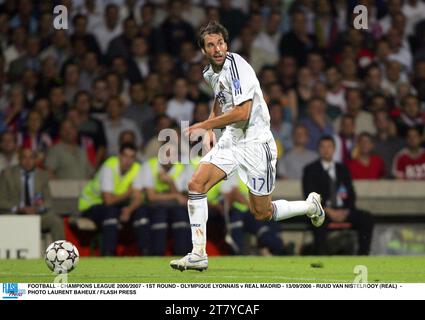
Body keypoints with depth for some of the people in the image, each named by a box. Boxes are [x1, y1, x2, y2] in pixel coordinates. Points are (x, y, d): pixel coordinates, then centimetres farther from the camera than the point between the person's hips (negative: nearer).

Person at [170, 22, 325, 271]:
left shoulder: (236, 66, -19)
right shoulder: (211, 73, 8)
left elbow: (242, 112, -26)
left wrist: (203, 125, -17)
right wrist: (210, 129, 14)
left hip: (255, 142, -7)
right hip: (231, 140, 7)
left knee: (262, 214, 1)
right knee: (196, 184, -12)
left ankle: (311, 205, 29)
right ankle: (198, 255, -10)